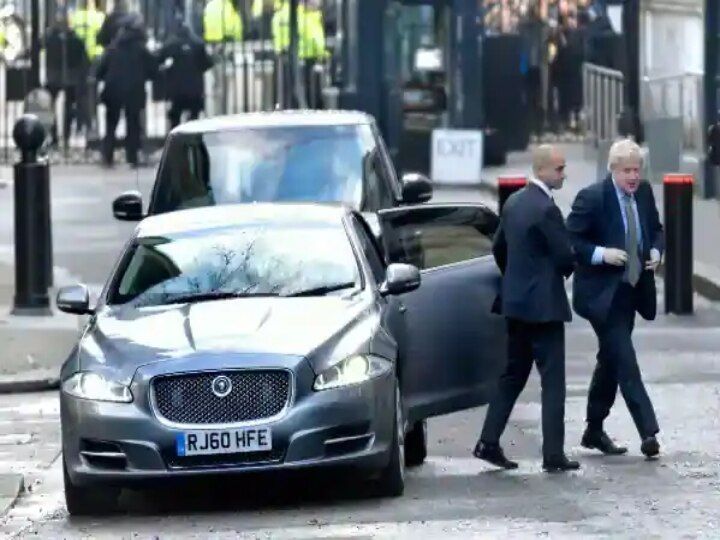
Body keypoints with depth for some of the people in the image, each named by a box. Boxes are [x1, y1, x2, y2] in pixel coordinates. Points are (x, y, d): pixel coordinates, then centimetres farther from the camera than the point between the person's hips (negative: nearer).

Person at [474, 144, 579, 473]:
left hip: (515, 301, 8)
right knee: (552, 381, -3)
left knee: (513, 375, 15)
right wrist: (565, 270, 6)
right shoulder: (546, 210, -18)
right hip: (544, 306, -8)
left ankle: (489, 442, 12)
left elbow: (498, 248, 18)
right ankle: (553, 455, -4)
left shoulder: (513, 203, 9)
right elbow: (565, 257, -16)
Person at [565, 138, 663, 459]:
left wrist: (656, 250, -1)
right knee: (624, 361, -12)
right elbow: (568, 240, -13)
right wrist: (601, 254, -24)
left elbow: (656, 228, 19)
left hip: (631, 290, 7)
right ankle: (648, 431, -17)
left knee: (610, 360, 16)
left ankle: (594, 430, 27)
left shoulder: (644, 193, 4)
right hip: (603, 292, -7)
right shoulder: (592, 198, -15)